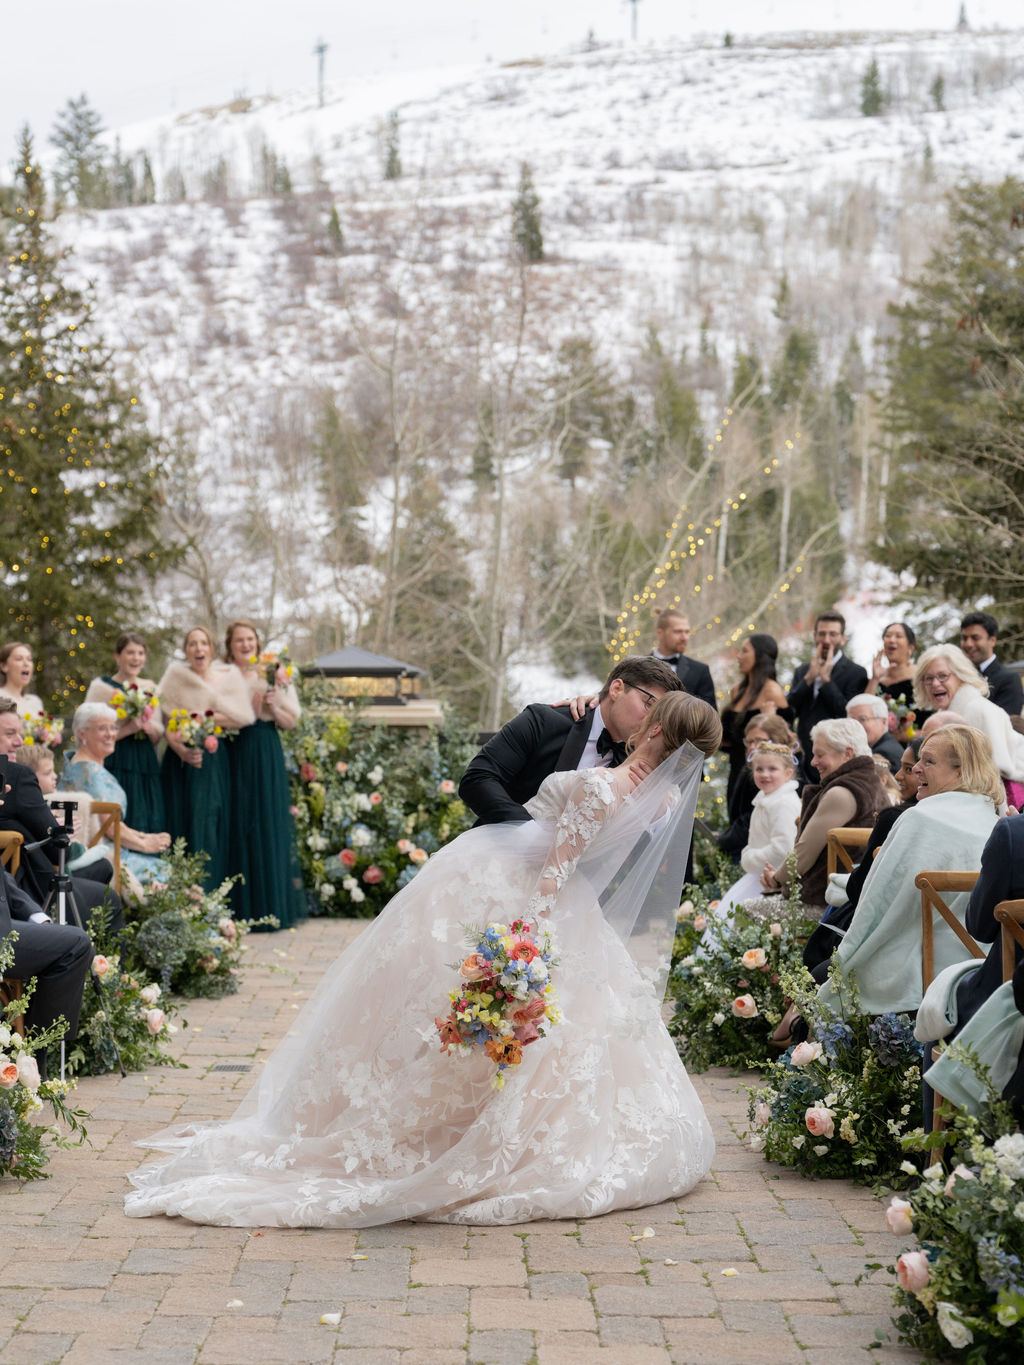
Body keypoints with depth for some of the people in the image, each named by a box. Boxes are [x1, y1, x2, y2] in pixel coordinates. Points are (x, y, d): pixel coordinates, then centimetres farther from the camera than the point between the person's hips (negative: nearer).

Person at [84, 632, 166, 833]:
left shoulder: (150, 688, 14)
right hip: (116, 763, -5)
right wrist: (129, 728, -16)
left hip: (146, 764, 5)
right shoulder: (101, 686, 0)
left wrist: (147, 725, -7)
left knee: (150, 822, -1)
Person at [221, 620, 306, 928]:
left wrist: (272, 704, -10)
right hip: (233, 755, -1)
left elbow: (290, 721, 6)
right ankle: (240, 909, 2)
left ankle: (271, 906, 5)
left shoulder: (273, 675, 9)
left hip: (265, 757, 1)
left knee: (268, 825, -1)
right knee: (238, 826, -3)